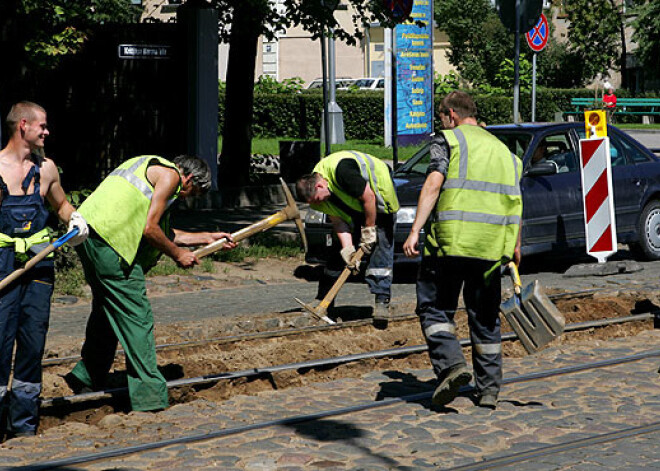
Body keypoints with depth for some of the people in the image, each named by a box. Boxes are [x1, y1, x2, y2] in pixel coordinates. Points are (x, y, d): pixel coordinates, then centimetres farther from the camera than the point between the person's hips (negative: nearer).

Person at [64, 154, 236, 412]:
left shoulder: (149, 166, 26)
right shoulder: (170, 175, -3)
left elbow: (163, 233, 28)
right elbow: (149, 229, -10)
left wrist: (207, 238, 30)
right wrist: (178, 254, 4)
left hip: (88, 230, 10)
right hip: (110, 239, -10)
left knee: (107, 309, 22)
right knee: (137, 316, -3)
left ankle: (86, 378, 33)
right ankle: (148, 392, 0)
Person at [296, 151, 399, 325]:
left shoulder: (341, 170, -37)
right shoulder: (315, 190, -13)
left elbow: (369, 197, -28)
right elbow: (337, 220, -11)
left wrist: (369, 230, -19)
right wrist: (347, 247, -23)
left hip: (379, 200, -7)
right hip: (355, 207, 7)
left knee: (381, 248, -17)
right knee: (339, 250, 3)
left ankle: (382, 301, -19)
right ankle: (323, 299, 9)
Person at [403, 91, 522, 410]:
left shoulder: (448, 140, 4)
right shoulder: (502, 149, 21)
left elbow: (433, 184, -10)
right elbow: (515, 205, 16)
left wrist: (415, 231, -14)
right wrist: (515, 248, 21)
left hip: (451, 240, -5)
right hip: (491, 247, 5)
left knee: (434, 308, 5)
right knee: (485, 316, 13)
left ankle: (451, 364, -16)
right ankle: (489, 390, 14)